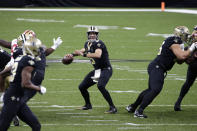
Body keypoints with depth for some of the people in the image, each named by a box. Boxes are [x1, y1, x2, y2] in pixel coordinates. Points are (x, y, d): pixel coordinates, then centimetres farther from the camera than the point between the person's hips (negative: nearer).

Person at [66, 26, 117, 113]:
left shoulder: (99, 44, -21)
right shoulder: (88, 43, 5)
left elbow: (98, 55, -39)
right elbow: (83, 50, 26)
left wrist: (83, 54, -37)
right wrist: (72, 54, 10)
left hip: (105, 69, -9)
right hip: (97, 70, 9)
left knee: (100, 86, -33)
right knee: (82, 87, 11)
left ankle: (112, 108, -25)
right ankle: (88, 105, 35)